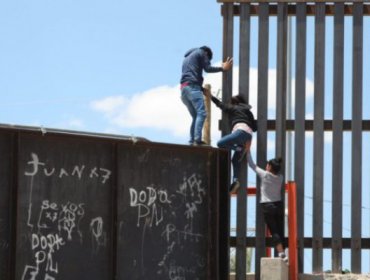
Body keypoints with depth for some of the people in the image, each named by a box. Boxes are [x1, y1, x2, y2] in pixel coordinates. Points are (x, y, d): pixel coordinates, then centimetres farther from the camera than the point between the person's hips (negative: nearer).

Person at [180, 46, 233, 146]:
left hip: (183, 88, 8)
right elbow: (208, 68, 0)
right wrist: (223, 68, 9)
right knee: (201, 113, -18)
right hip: (192, 86, -8)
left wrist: (202, 89, 22)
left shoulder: (187, 57, 34)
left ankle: (192, 140, -2)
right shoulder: (201, 52, 11)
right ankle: (197, 139, -33)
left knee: (195, 116, 10)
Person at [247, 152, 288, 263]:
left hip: (268, 206, -4)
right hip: (279, 205, 4)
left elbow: (252, 165, -1)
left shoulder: (265, 175, -9)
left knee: (274, 232, -9)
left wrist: (248, 152, 8)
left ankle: (281, 253, -20)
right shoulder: (280, 178, 3)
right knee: (280, 232, 6)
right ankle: (282, 253, 4)